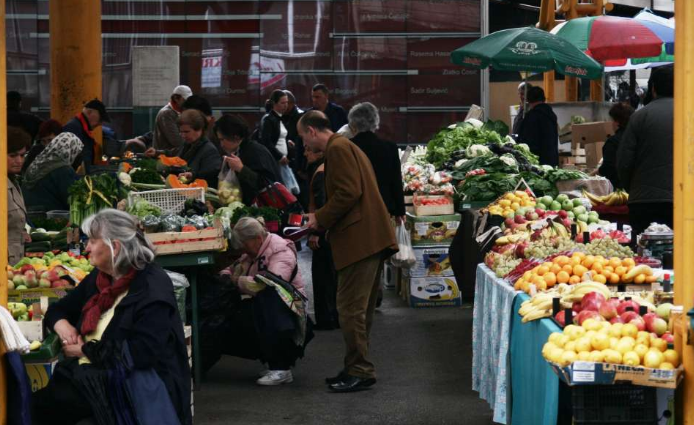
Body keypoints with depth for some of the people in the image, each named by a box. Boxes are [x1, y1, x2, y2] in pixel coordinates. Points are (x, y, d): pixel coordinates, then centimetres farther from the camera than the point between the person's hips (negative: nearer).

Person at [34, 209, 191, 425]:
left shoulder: (152, 288, -13)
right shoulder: (99, 278, 13)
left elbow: (142, 353, -23)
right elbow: (58, 309, 28)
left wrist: (86, 350, -14)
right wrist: (61, 324, 2)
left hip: (136, 385, -8)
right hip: (91, 374, 8)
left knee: (43, 404, -26)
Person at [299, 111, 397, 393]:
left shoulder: (337, 149, -9)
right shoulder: (345, 147, 24)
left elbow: (349, 193, -18)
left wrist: (321, 219, -9)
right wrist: (321, 219, 20)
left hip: (359, 240, -11)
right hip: (370, 239, 11)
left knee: (350, 308, -9)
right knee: (360, 308, 14)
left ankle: (359, 372, -7)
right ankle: (358, 369, 19)